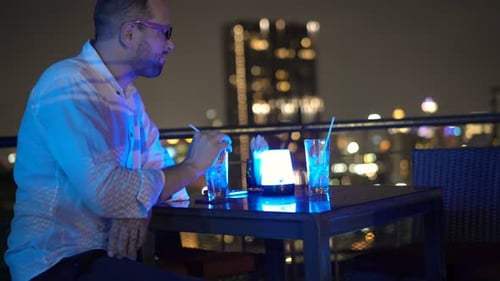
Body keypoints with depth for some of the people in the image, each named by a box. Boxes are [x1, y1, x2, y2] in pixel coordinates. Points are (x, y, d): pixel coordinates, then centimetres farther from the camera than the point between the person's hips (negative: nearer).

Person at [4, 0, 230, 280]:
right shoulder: (70, 85, -17)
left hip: (105, 251, 8)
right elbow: (108, 193, -26)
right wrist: (192, 166, -11)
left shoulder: (127, 92, 13)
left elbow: (158, 163, 11)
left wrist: (138, 209, -11)